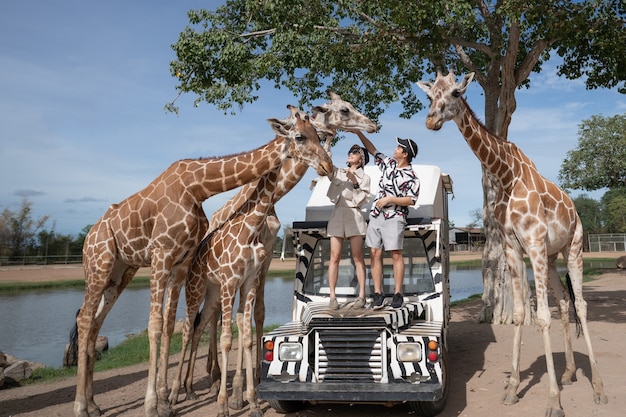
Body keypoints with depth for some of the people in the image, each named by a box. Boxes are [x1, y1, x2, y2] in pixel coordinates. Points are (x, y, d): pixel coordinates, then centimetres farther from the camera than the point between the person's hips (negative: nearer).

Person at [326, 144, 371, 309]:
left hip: (355, 216, -2)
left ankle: (362, 296, -1)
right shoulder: (337, 172, 17)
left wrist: (355, 183, -9)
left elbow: (361, 200, 0)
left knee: (358, 258, -3)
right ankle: (332, 297, -2)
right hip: (337, 214, 2)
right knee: (334, 257, -2)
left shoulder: (364, 177, 9)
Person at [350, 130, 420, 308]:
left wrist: (390, 200, -16)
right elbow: (373, 150, 24)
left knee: (396, 255, -6)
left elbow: (411, 200, -10)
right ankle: (377, 293, 4)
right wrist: (359, 133, 22)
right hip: (375, 216, 6)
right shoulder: (388, 163, 15)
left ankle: (398, 294, -1)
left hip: (394, 218, -6)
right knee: (375, 253, 1)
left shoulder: (412, 177, -4)